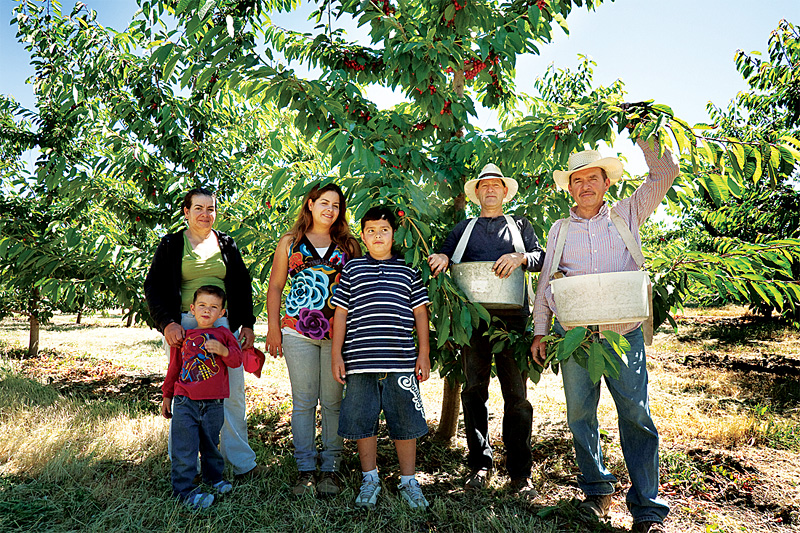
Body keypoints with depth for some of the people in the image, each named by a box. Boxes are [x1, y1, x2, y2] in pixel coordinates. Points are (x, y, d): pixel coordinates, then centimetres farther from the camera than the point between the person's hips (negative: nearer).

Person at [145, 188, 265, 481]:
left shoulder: (227, 244, 15)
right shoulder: (171, 244, 7)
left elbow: (243, 286, 16)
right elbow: (153, 287, 3)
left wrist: (247, 324, 6)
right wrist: (167, 323, -12)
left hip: (225, 325, 2)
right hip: (184, 327, -2)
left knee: (233, 396, 3)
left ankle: (242, 464, 13)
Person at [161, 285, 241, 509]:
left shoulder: (223, 334, 4)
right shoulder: (183, 337, 7)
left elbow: (237, 360, -4)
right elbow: (174, 368, 15)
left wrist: (223, 350, -24)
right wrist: (167, 395, 18)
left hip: (213, 404, 0)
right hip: (185, 402, 0)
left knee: (211, 444, 15)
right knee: (184, 448, -3)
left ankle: (213, 477, 36)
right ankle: (184, 489, 7)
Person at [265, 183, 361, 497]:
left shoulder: (348, 244, 13)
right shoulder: (290, 242, 13)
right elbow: (275, 287, 11)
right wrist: (273, 327, 3)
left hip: (339, 332, 0)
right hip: (298, 330, 0)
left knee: (333, 401, 3)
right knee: (304, 401, 3)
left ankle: (330, 468, 13)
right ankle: (305, 469, 12)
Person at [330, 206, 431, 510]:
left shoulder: (408, 271, 10)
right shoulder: (352, 269, 9)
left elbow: (420, 312, 10)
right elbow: (341, 313, 9)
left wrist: (423, 353, 5)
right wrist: (337, 354, 4)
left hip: (401, 361, 0)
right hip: (360, 361, 0)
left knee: (405, 421, 6)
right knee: (362, 420, 8)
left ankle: (408, 481, 22)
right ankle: (370, 479, 26)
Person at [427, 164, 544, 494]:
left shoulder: (520, 225, 20)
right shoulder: (464, 228, 21)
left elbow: (542, 258, 9)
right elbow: (444, 256, 12)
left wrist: (520, 258, -11)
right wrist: (441, 259, -11)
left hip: (513, 317, -1)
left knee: (516, 394, -3)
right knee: (474, 392, 2)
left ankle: (520, 473, 7)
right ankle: (480, 464, 16)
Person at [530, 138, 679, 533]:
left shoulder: (627, 214, 12)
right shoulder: (560, 229, 13)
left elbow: (664, 175, 9)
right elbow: (545, 282, 13)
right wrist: (539, 331, 9)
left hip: (623, 331, -1)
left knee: (636, 415, -3)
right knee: (580, 414, 6)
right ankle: (597, 489, 24)